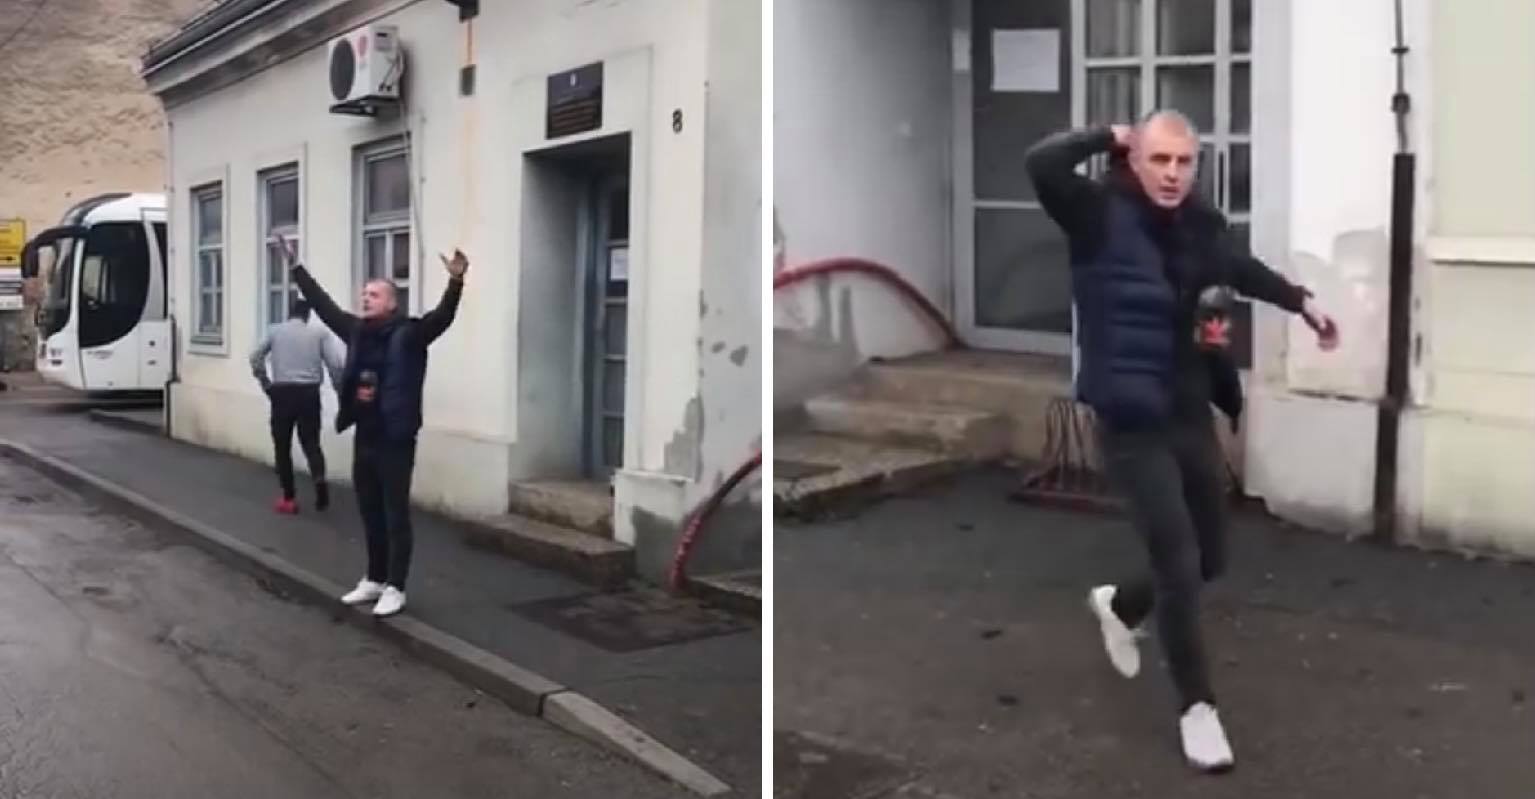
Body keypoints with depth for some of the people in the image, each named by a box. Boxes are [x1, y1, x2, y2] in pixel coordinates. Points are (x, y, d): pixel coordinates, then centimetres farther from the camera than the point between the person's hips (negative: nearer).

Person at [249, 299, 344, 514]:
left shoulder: (275, 331, 8)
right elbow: (335, 364, -4)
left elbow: (255, 358, 2)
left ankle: (289, 498, 11)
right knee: (311, 442, 10)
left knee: (282, 446, 10)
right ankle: (320, 479, -18)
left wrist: (266, 385, 9)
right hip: (308, 393, 0)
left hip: (282, 392, 0)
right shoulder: (319, 332, 5)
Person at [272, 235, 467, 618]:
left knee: (395, 516, 1)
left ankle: (394, 588, 9)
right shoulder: (356, 330, 8)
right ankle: (374, 580, 28)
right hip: (364, 438, 7)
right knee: (370, 514, 16)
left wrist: (456, 281, -39)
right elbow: (323, 304, 18)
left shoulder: (408, 334, -9)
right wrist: (295, 267, 22)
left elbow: (442, 316, -23)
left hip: (395, 441, -7)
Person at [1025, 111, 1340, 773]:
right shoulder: (1101, 215, -13)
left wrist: (1300, 301, 20)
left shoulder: (1201, 225, 3)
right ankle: (1196, 706, 13)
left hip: (1192, 416, 7)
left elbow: (1239, 268, 25)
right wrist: (1110, 138, -16)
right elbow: (1042, 164, -31)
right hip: (1132, 426, -6)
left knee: (1209, 559, 17)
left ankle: (1119, 604, 47)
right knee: (1179, 565, -7)